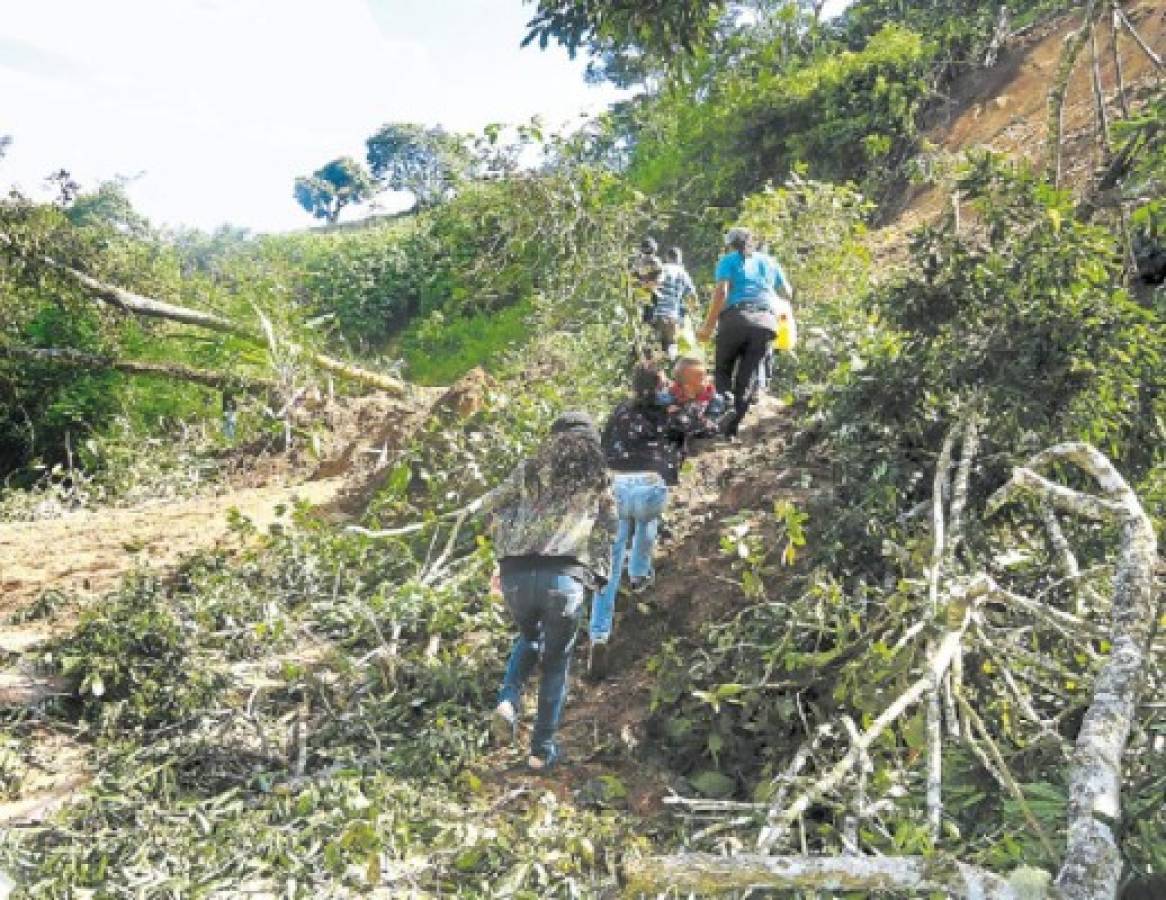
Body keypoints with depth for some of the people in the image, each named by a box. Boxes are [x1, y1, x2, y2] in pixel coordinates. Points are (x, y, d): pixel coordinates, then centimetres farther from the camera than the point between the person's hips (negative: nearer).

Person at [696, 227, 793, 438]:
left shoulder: (729, 260, 13)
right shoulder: (768, 261, 25)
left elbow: (721, 291, -4)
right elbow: (788, 294, 26)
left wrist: (709, 326, -5)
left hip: (735, 318, -3)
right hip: (766, 322, 3)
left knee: (724, 371, 12)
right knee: (748, 375, 8)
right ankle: (733, 424, -1)